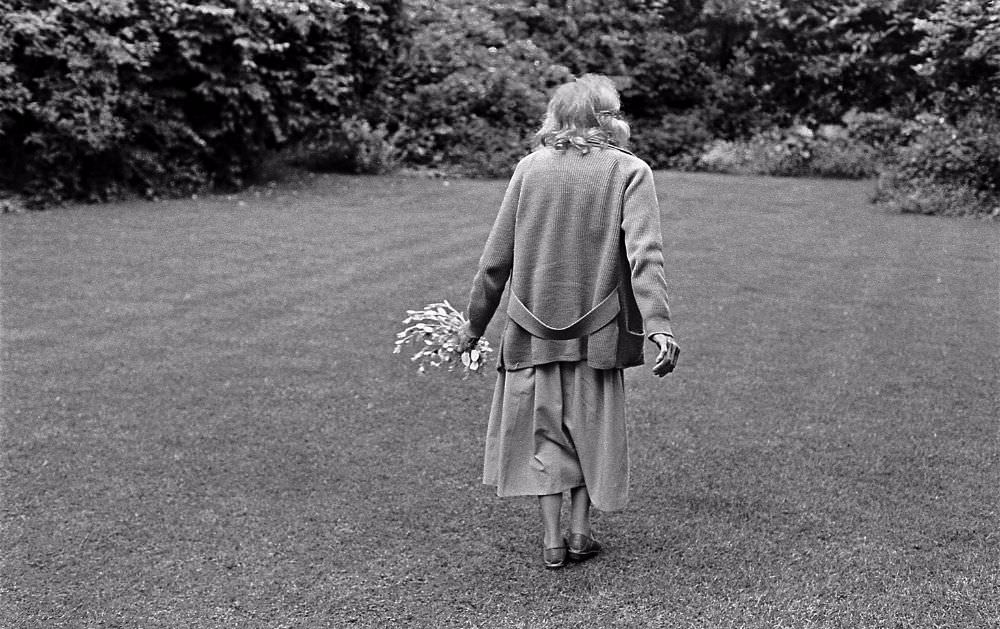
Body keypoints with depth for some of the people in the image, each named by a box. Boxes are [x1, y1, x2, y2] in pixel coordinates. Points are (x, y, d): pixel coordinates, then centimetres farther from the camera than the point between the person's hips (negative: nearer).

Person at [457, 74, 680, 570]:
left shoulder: (530, 168, -2)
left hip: (533, 329, 1)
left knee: (543, 430, 13)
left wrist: (475, 323, 10)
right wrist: (659, 325, -24)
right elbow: (644, 255, -19)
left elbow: (496, 258, 1)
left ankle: (551, 538, 14)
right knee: (590, 426, 17)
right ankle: (579, 532, 21)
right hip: (597, 328, -1)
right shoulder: (629, 172, -7)